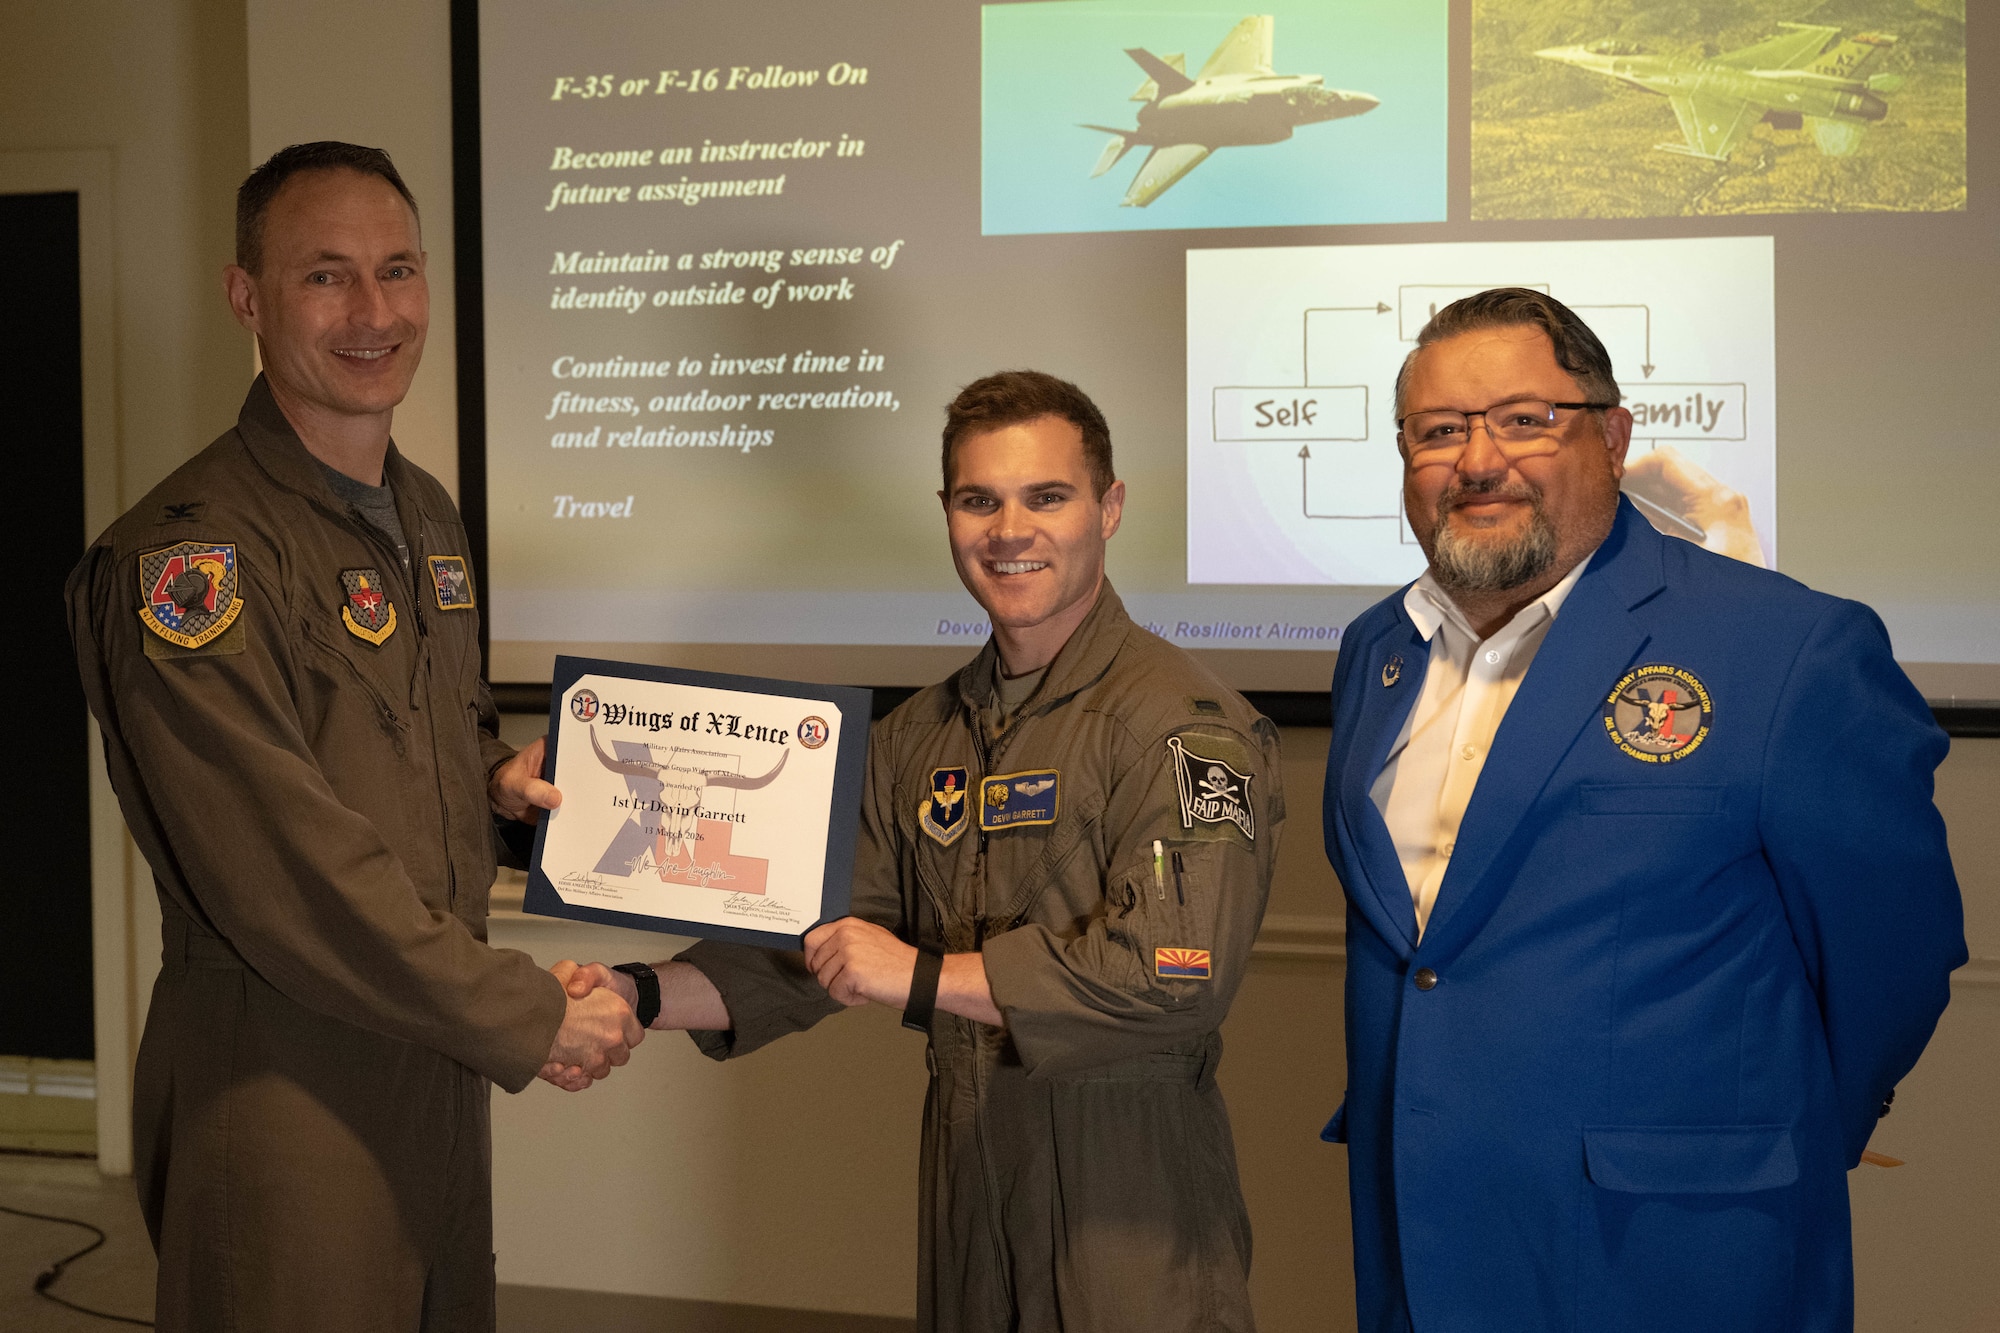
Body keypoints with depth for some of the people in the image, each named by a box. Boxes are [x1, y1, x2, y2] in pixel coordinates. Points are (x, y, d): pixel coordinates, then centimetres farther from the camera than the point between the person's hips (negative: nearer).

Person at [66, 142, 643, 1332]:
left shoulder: (429, 515, 11)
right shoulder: (185, 556, -19)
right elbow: (286, 879, -22)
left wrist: (494, 774, 4)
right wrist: (529, 1016, -16)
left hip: (439, 1061, 8)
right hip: (282, 1088, -8)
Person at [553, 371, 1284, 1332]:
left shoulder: (1186, 726, -14)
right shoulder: (919, 739, 10)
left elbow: (1175, 975, -24)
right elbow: (824, 937, 8)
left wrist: (925, 978, -18)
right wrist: (642, 997, -6)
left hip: (1129, 1206, -6)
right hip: (965, 1173, 6)